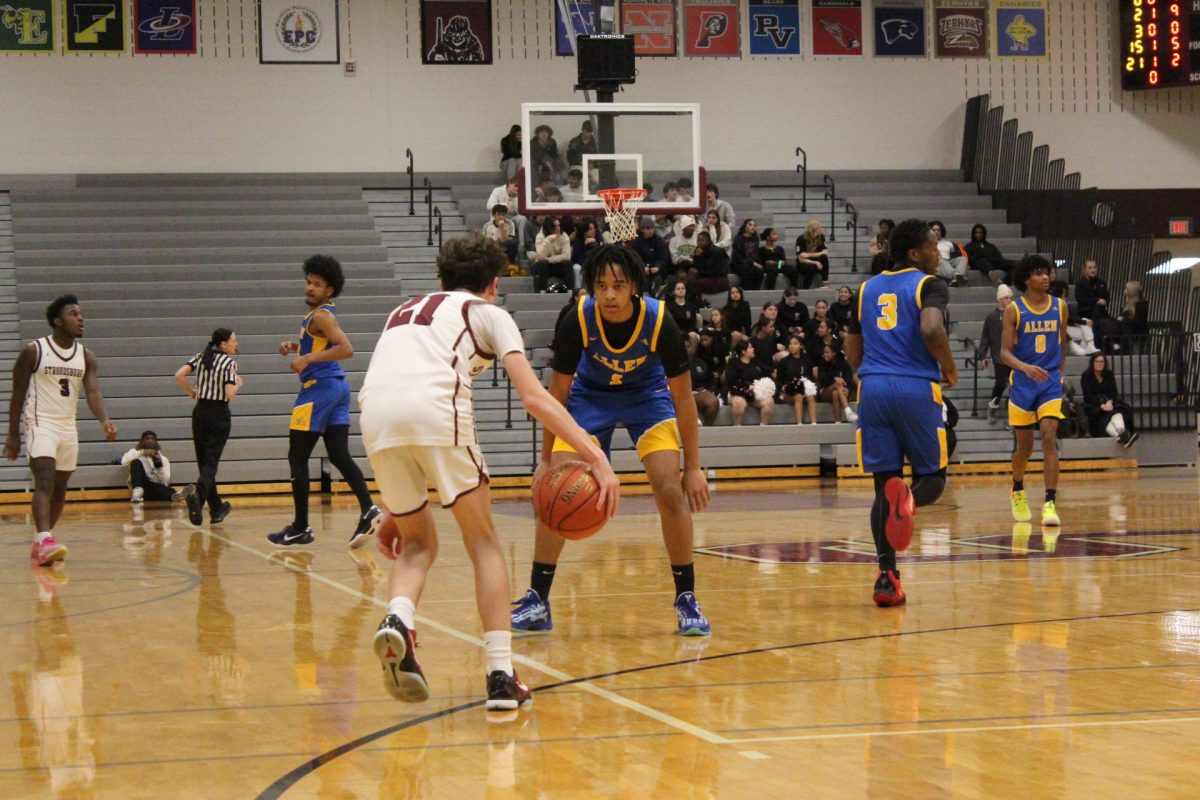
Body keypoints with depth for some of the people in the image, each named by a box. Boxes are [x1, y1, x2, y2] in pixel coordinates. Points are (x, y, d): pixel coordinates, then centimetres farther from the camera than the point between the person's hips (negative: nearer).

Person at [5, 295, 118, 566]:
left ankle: (40, 543, 25)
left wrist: (105, 421, -26)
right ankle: (45, 541, -34)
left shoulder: (86, 356, 5)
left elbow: (93, 392, -7)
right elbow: (18, 394, -2)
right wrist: (13, 435, -3)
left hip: (68, 427, 6)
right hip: (41, 423, -6)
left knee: (60, 487, 10)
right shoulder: (33, 351, -8)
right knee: (45, 481, -21)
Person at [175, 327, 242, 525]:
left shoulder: (200, 358, 7)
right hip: (219, 414, -5)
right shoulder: (229, 362, -8)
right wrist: (238, 385, 3)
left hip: (200, 412, 5)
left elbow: (179, 375, -6)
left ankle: (216, 508, 18)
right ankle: (198, 493, -35)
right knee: (211, 462, -7)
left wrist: (191, 393, 9)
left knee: (203, 460, 12)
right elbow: (230, 394, -17)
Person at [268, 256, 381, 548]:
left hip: (320, 388, -10)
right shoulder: (321, 313, 17)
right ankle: (368, 510, -13)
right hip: (337, 387, 10)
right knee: (340, 455, 3)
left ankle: (300, 528, 3)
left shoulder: (321, 316, -13)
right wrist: (296, 347, 17)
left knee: (297, 458, 0)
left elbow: (346, 349, -25)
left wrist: (307, 359, -25)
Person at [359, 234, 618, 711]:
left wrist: (391, 511, 36)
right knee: (483, 542, 13)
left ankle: (396, 619, -7)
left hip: (375, 416, 4)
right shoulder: (488, 314, 23)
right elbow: (533, 397, 7)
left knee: (417, 541, 22)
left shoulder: (404, 313, 37)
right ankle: (500, 676, 4)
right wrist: (595, 457, 4)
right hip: (437, 408, -4)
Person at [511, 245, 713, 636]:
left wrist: (693, 468, -16)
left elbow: (683, 397, -18)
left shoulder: (659, 321, -30)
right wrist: (546, 459, -11)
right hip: (590, 395, 1)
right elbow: (558, 391, -14)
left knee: (671, 492, -17)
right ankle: (537, 602, 0)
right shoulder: (577, 321, -28)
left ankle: (687, 601, -3)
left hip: (647, 394, -1)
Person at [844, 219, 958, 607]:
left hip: (872, 388, 5)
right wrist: (950, 369, -4)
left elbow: (853, 354, 20)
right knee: (932, 476, 9)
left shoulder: (869, 288, 18)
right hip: (916, 389, -5)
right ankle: (910, 498, -29)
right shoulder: (929, 285, 0)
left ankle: (886, 575, -3)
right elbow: (931, 328, -20)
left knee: (883, 484, 8)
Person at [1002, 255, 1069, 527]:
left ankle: (1050, 504, -19)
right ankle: (1018, 490, 39)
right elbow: (1005, 351, -11)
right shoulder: (1014, 310, -6)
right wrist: (1025, 367, -28)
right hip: (1023, 382, -1)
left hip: (1051, 382, 1)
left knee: (1049, 438, -16)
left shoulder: (1060, 306, 3)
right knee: (1024, 446, 9)